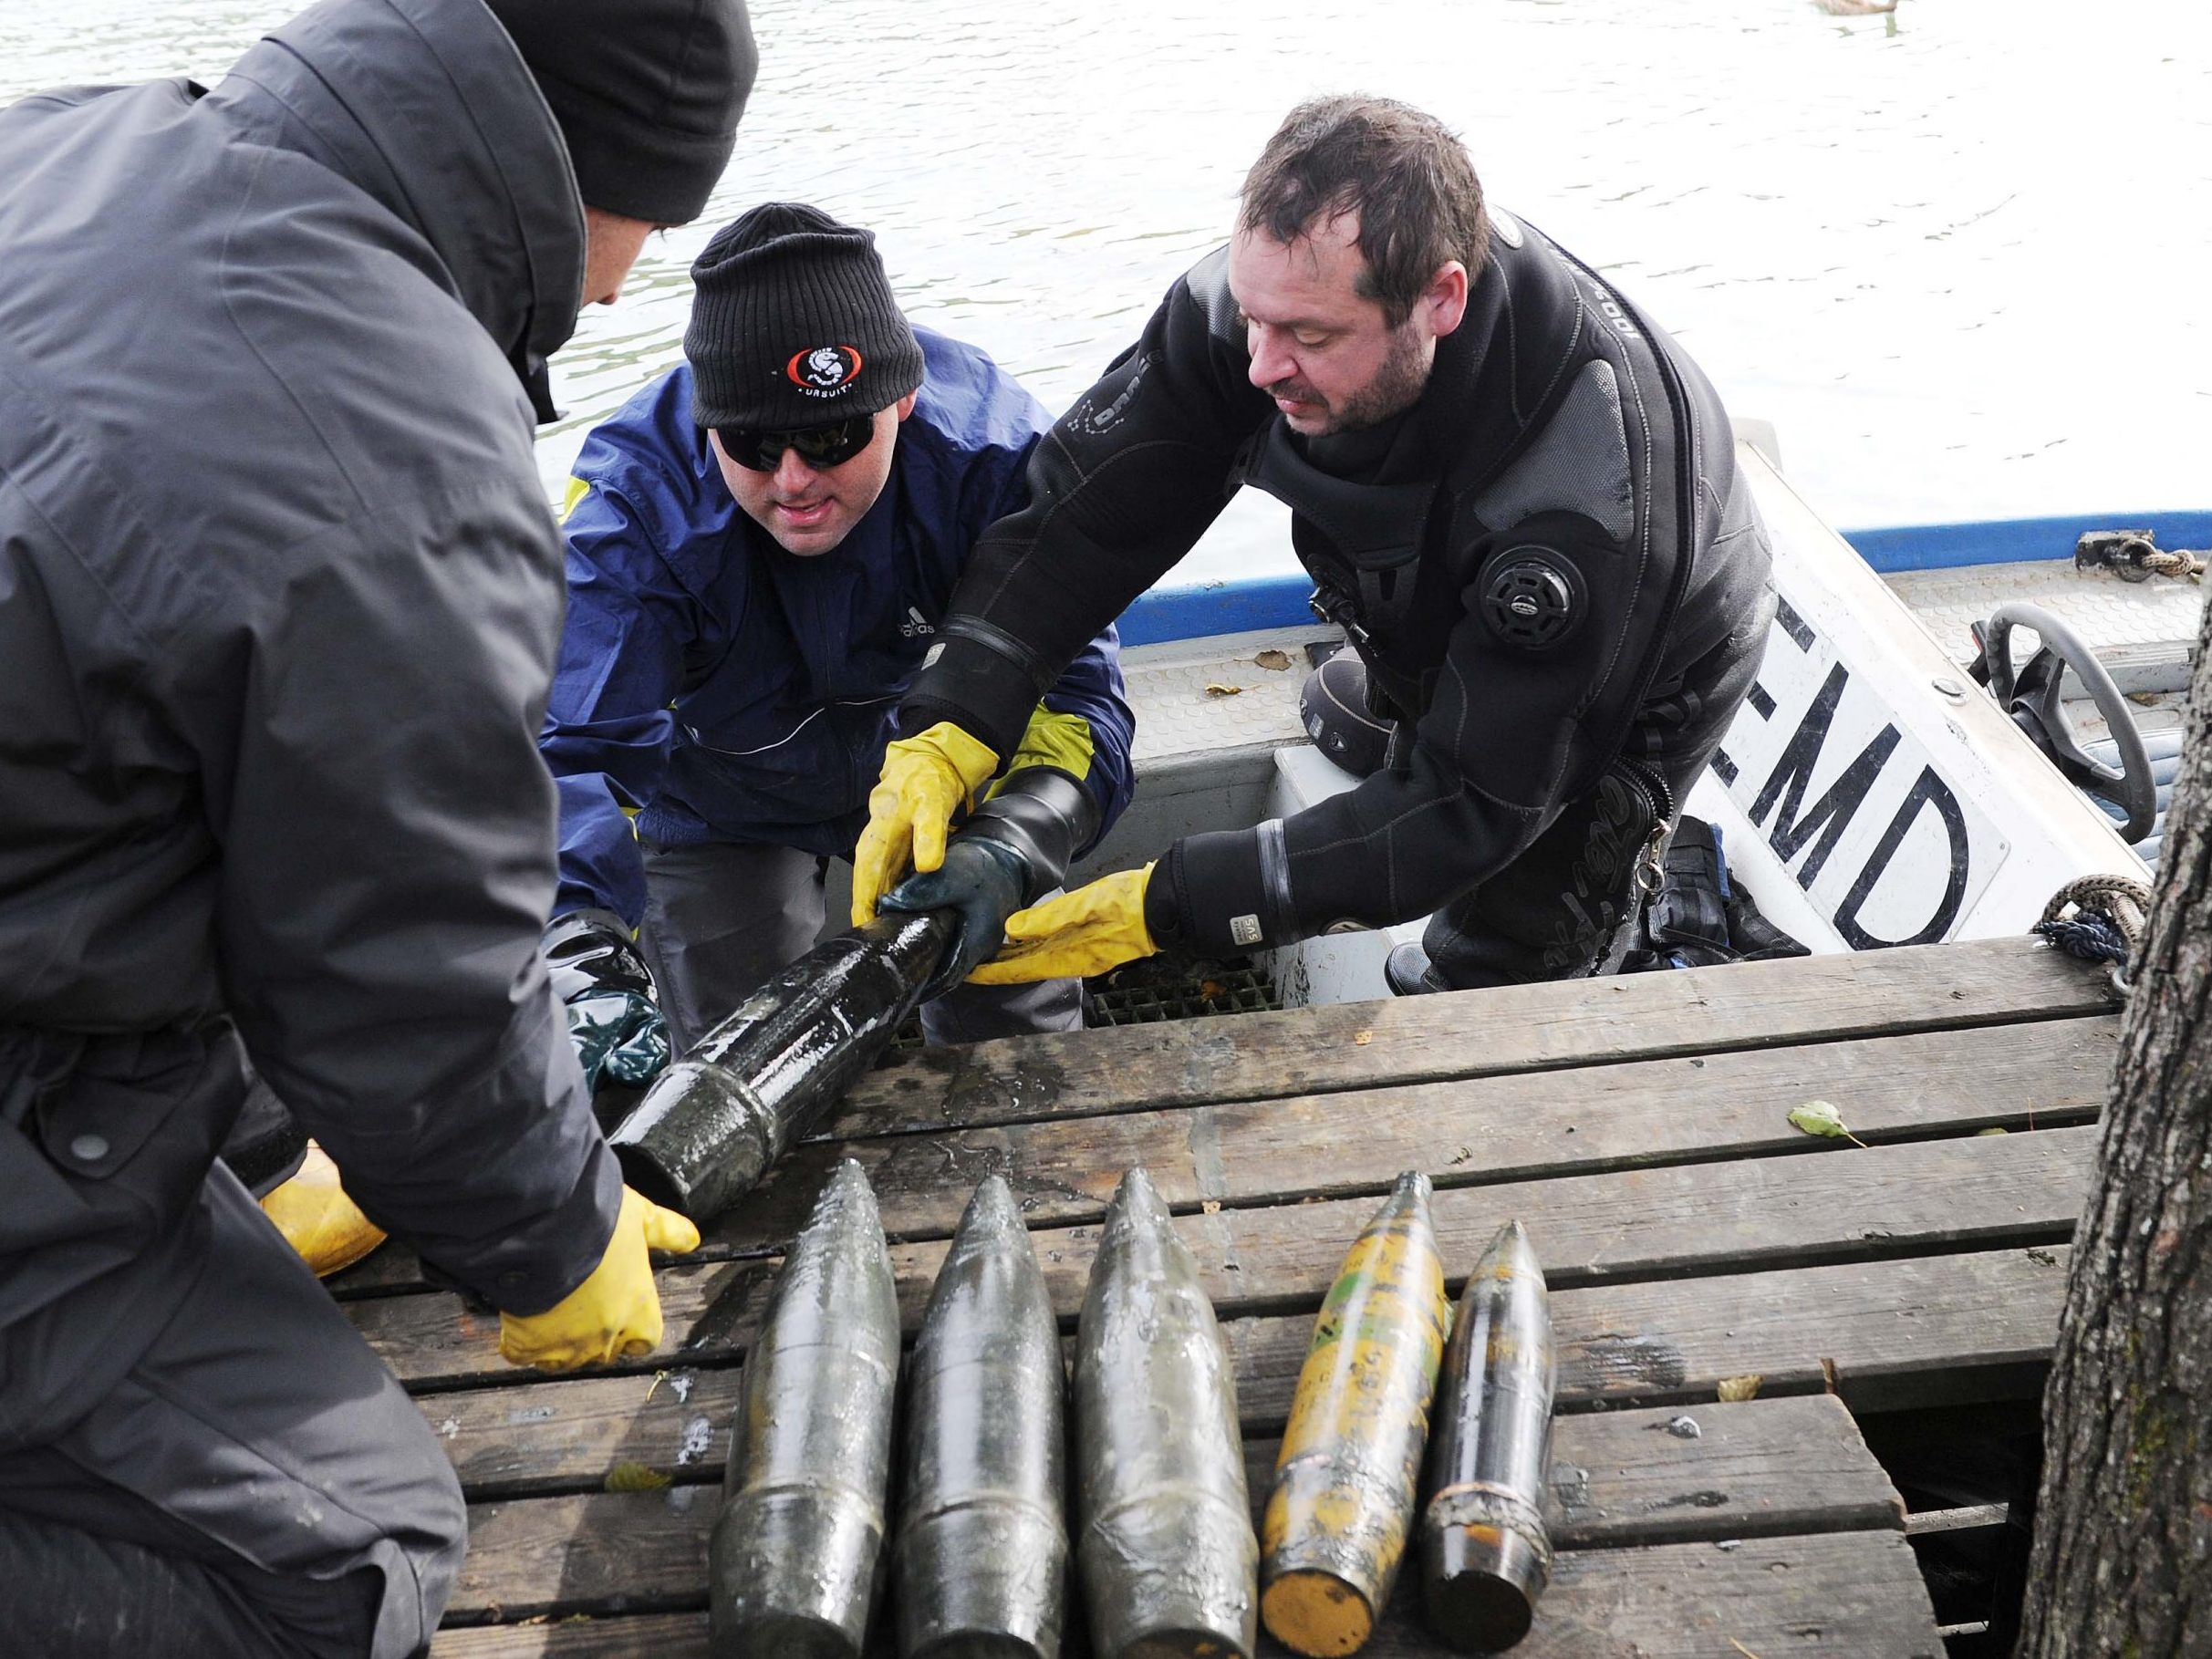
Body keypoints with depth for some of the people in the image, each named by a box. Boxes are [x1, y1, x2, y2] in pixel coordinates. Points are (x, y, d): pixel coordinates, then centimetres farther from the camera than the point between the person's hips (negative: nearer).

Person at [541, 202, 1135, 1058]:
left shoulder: (989, 446, -31)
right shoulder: (632, 499, -34)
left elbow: (1071, 686, -30)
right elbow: (568, 750, -40)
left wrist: (1004, 851, -49)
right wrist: (581, 951, -58)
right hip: (723, 811, -1)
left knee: (1022, 1040, 5)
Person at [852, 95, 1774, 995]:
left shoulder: (1585, 510, -46)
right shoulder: (1288, 289, -31)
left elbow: (1471, 808, -40)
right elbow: (1089, 506, -26)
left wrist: (1171, 906, -45)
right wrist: (947, 727, -40)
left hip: (1632, 687, -5)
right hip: (1431, 618, 5)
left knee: (1494, 977, 5)